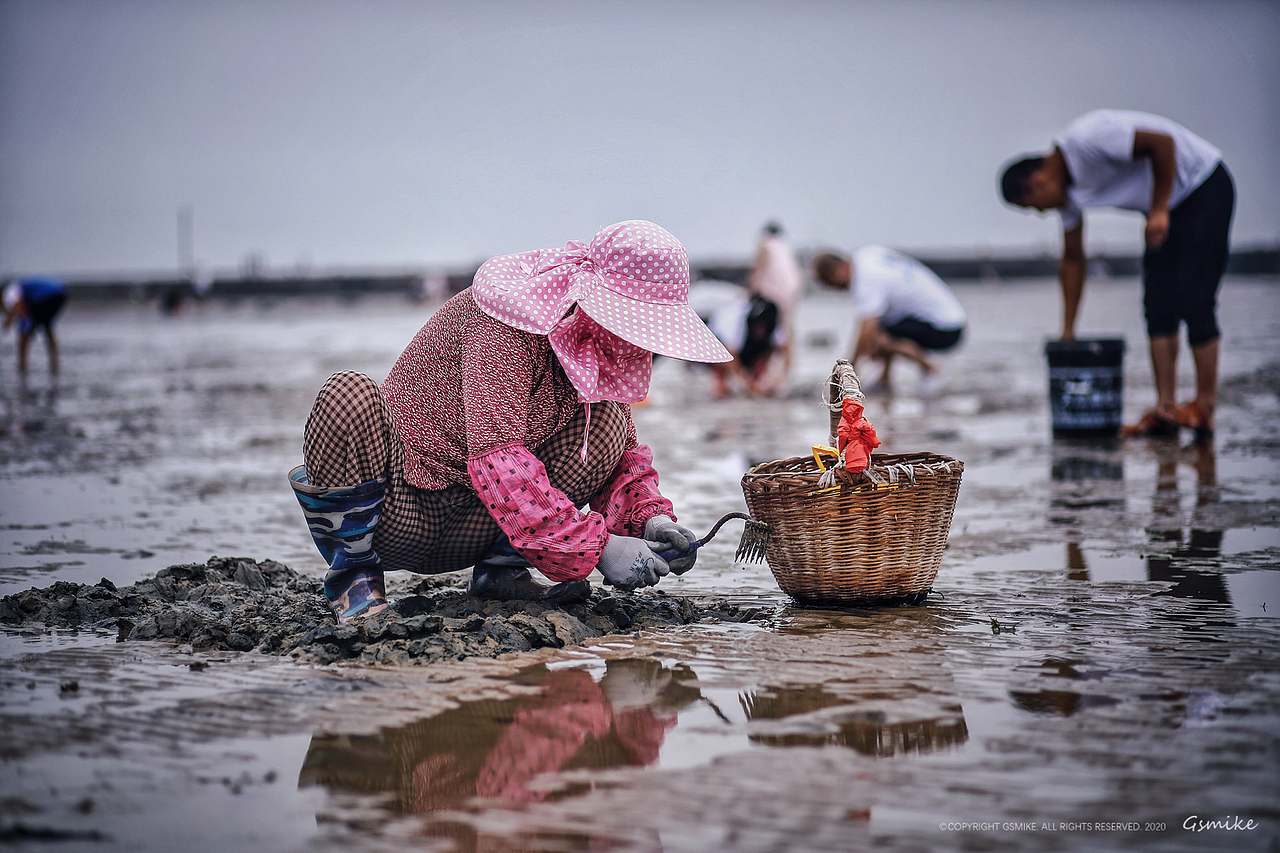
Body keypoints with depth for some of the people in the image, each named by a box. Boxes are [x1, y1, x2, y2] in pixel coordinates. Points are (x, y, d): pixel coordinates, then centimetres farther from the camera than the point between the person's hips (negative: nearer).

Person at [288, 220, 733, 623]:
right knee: (349, 396, -36)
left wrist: (649, 517, -14)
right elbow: (496, 459, -33)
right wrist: (594, 548, -35)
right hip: (399, 517, -6)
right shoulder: (507, 319, -24)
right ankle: (353, 571, -13)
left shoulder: (598, 342, 1)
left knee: (606, 419, -11)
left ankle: (499, 569, -4)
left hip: (473, 528, 6)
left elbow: (623, 451, 7)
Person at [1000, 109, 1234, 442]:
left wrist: (1158, 210, -24)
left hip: (1205, 187, -9)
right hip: (1170, 204, 9)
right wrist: (1067, 331, 16)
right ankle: (1165, 407, -3)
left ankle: (1205, 405, -8)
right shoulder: (1066, 190, 3)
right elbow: (1072, 259, 13)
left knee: (1193, 299, -13)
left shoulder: (1085, 139, -26)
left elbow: (1162, 142, -27)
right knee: (1158, 305, -1)